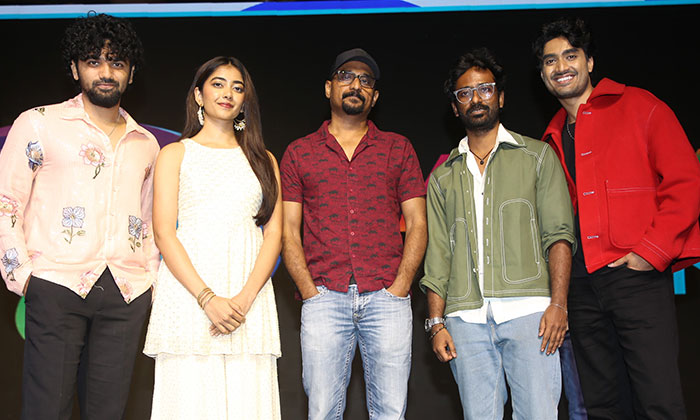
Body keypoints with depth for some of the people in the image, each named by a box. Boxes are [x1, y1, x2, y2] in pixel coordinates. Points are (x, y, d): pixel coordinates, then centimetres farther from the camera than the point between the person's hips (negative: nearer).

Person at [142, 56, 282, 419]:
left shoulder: (263, 160, 17)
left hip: (250, 300, 2)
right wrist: (207, 298, -13)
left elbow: (273, 234, 8)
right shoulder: (175, 154, 10)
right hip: (187, 294, -2)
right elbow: (164, 233, 0)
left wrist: (245, 298, -8)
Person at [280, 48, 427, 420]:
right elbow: (288, 230, 8)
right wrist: (310, 292, -4)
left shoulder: (398, 148, 13)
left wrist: (399, 289, -5)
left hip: (388, 298, 0)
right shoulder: (298, 153, 13)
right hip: (324, 300, 0)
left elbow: (417, 224, 7)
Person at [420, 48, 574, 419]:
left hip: (527, 309, -2)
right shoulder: (443, 176, 19)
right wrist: (436, 323, 5)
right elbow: (437, 256, 15)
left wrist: (558, 303, -10)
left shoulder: (536, 156, 12)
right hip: (466, 318, 3)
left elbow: (558, 232, 2)